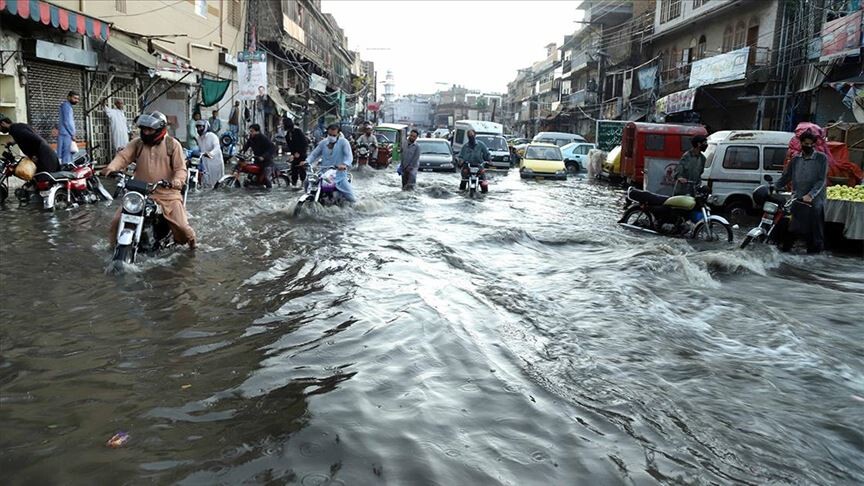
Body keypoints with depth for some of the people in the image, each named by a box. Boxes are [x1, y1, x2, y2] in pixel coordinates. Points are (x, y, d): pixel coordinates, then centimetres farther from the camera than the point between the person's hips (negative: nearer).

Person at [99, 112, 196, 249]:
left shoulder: (172, 144, 0)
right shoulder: (137, 143, 7)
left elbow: (180, 168, -5)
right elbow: (123, 156, -5)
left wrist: (177, 180, -27)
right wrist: (111, 167, -26)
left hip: (166, 192, -3)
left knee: (181, 225, -10)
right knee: (117, 221, -2)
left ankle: (190, 239, 24)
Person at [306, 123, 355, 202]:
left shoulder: (343, 142, -6)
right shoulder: (323, 143, 8)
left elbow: (349, 156, -19)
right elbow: (314, 154, 10)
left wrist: (345, 164, -41)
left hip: (339, 175, -3)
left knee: (351, 199, -7)